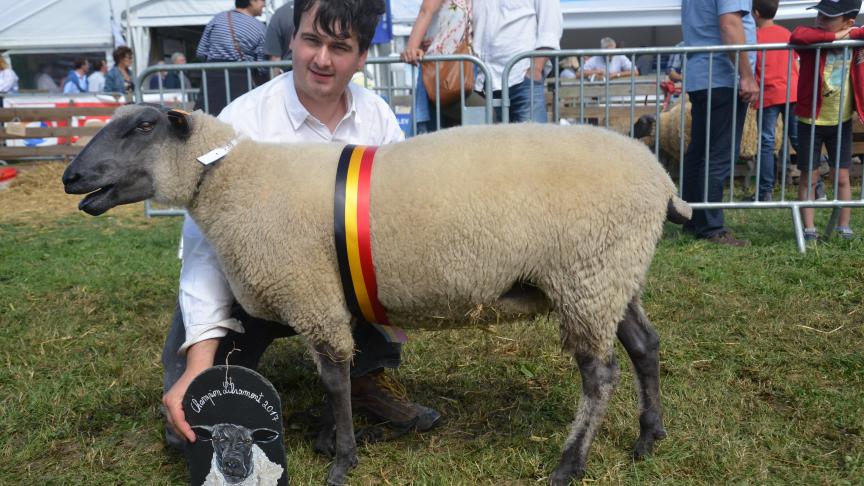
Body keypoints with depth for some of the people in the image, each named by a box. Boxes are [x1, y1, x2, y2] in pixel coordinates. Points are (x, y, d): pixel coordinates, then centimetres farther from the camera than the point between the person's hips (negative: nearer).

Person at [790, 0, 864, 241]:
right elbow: (796, 37, -34)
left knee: (842, 177, 7)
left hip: (842, 121, 2)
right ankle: (809, 228, 10)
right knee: (808, 177, 3)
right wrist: (834, 36, -29)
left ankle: (844, 227, 17)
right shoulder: (812, 39, -13)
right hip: (810, 120, -2)